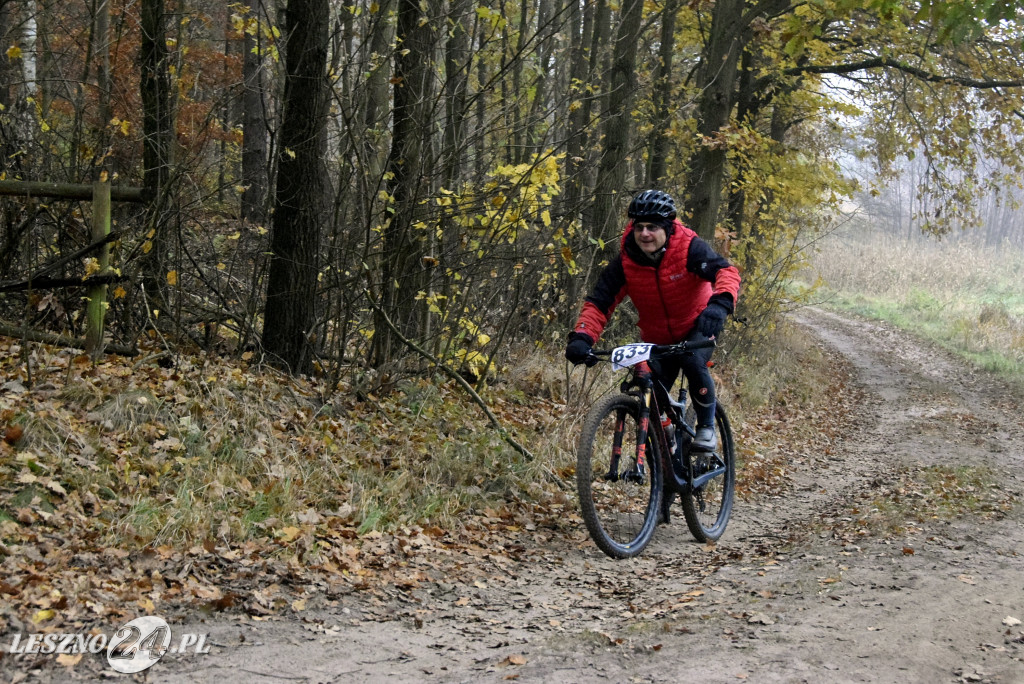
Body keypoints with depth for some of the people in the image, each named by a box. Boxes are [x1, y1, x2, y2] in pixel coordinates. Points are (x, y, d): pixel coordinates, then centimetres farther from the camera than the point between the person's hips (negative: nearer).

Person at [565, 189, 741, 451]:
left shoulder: (689, 248, -24)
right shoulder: (624, 263, -17)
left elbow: (726, 272, -37)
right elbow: (598, 302, -20)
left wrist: (720, 304, -59)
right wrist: (581, 337, -38)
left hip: (698, 325, -3)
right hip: (657, 339, 3)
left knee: (693, 361, -33)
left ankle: (707, 427, -11)